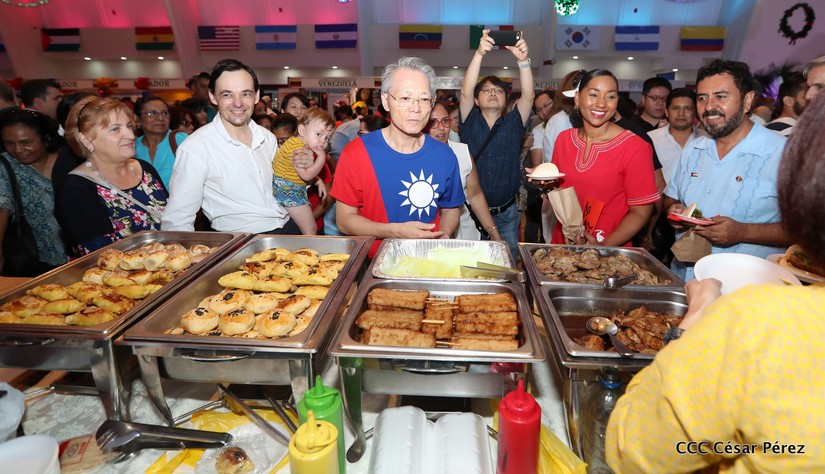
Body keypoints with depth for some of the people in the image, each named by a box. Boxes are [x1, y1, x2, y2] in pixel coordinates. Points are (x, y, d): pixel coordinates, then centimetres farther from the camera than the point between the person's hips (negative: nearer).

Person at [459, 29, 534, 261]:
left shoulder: (513, 124, 4)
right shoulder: (470, 122, 2)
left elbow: (528, 96, -11)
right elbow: (465, 91, -14)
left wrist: (523, 60, -26)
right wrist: (479, 53, -26)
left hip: (506, 214, 1)